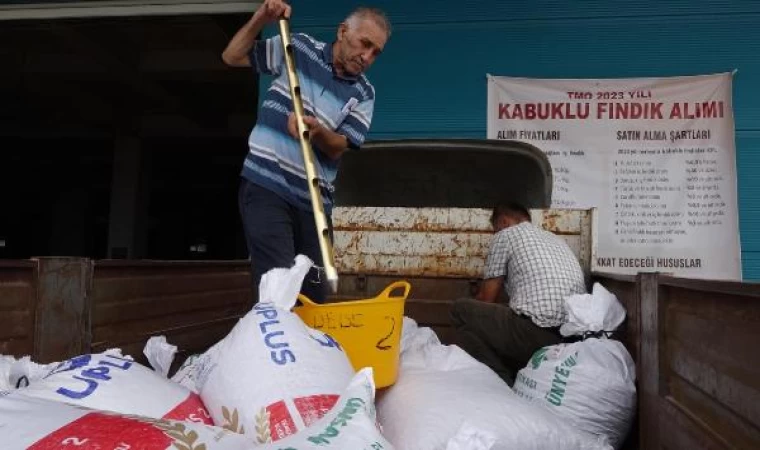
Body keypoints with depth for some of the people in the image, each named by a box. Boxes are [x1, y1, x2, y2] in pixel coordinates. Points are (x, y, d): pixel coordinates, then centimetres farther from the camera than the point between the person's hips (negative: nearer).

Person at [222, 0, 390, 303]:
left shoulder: (363, 94, 5)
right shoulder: (298, 47, 3)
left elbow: (337, 148, -4)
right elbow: (232, 57, 8)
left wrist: (317, 131, -25)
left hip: (314, 199, 3)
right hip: (265, 186, -3)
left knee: (314, 293, 8)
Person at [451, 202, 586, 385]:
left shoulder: (505, 235, 5)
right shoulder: (555, 239, 26)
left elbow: (486, 298, 7)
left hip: (540, 333, -9)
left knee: (461, 309, 6)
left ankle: (505, 385, 3)